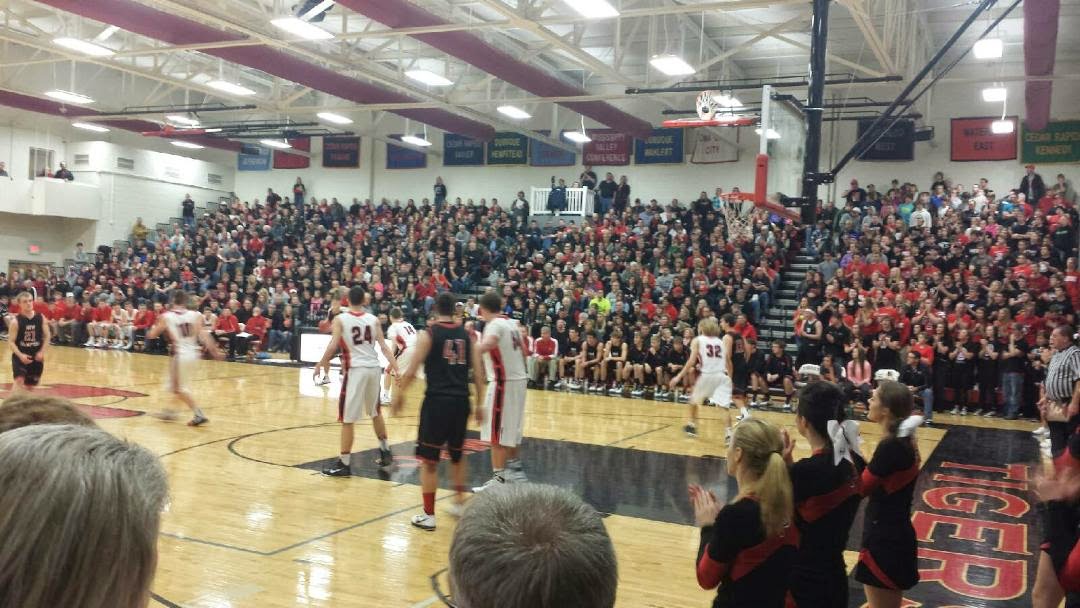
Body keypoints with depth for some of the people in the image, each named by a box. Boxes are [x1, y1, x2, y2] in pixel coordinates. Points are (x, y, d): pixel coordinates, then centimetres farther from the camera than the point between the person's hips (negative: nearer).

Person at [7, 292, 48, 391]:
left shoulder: (41, 318, -2)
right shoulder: (15, 321, -11)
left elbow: (47, 336, 4)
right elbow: (11, 342, -11)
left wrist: (42, 352, -9)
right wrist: (20, 355, -25)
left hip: (36, 357, 4)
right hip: (20, 356, -4)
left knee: (31, 384, 16)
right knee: (19, 381, -20)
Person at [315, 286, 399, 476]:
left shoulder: (340, 319, -4)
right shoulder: (374, 319, 7)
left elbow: (333, 346, -13)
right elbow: (383, 346, -1)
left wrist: (321, 364, 1)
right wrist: (394, 365, -4)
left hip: (355, 369, -5)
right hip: (373, 368, 5)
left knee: (347, 419, 0)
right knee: (375, 412, 24)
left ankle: (343, 464, 1)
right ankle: (385, 452, 32)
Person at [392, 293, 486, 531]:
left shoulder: (429, 334, -4)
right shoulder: (466, 335, 9)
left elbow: (411, 370, -8)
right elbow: (478, 373, 8)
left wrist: (399, 394, 6)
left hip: (437, 400, -4)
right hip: (461, 401, 5)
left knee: (429, 460, 5)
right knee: (457, 455, 24)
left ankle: (428, 515, 9)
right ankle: (460, 503, 29)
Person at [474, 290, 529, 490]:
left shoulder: (494, 325, -14)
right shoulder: (511, 323, 11)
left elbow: (489, 344, -37)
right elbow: (523, 352, 20)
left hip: (503, 383, -9)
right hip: (518, 379, 9)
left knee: (496, 432, -4)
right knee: (510, 428, 22)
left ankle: (498, 478, -4)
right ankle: (514, 468, 34)